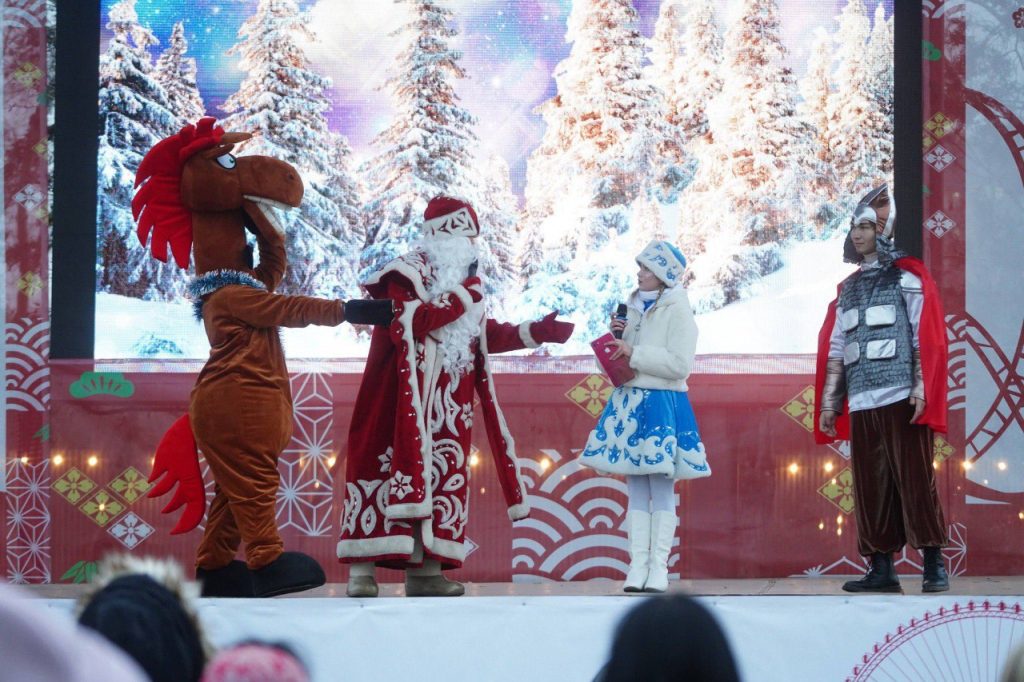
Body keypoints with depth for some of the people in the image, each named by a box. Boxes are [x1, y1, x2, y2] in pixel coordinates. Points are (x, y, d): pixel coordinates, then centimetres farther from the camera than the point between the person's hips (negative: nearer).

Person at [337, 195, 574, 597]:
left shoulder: (464, 283, 18)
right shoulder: (408, 273, -8)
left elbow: (484, 337, 22)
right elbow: (403, 325, -23)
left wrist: (536, 333, 15)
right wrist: (458, 301, -18)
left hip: (444, 408, 8)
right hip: (402, 400, -8)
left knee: (441, 476, 5)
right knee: (387, 470, -11)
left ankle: (424, 570, 7)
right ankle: (362, 571, -11)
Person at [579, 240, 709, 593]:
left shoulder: (677, 311, -7)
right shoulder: (636, 306, 13)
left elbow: (679, 364, -16)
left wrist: (634, 353, -17)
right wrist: (620, 336, 3)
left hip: (662, 404, -7)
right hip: (630, 401, 7)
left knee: (661, 488, -3)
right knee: (636, 490, 5)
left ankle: (658, 566, -2)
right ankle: (637, 564, 6)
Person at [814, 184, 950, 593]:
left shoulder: (907, 277, 3)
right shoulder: (849, 289, 19)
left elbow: (927, 337, -4)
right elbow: (835, 349, 17)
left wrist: (921, 387, -14)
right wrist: (828, 401, 11)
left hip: (900, 397, -5)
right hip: (860, 402, 5)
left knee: (914, 479, -7)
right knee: (870, 487, 3)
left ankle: (934, 565, -4)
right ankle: (881, 568, 6)